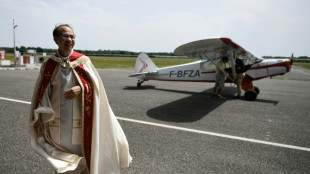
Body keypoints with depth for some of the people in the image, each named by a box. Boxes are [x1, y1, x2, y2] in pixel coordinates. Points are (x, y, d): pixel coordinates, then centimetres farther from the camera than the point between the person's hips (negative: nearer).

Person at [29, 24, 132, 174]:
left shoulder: (83, 61, -3)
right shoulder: (49, 66, 0)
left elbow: (95, 85, -5)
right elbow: (42, 93, 3)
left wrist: (81, 88, -23)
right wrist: (39, 118, -3)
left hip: (80, 122, -1)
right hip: (57, 122, 2)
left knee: (82, 156, 8)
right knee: (60, 161, 16)